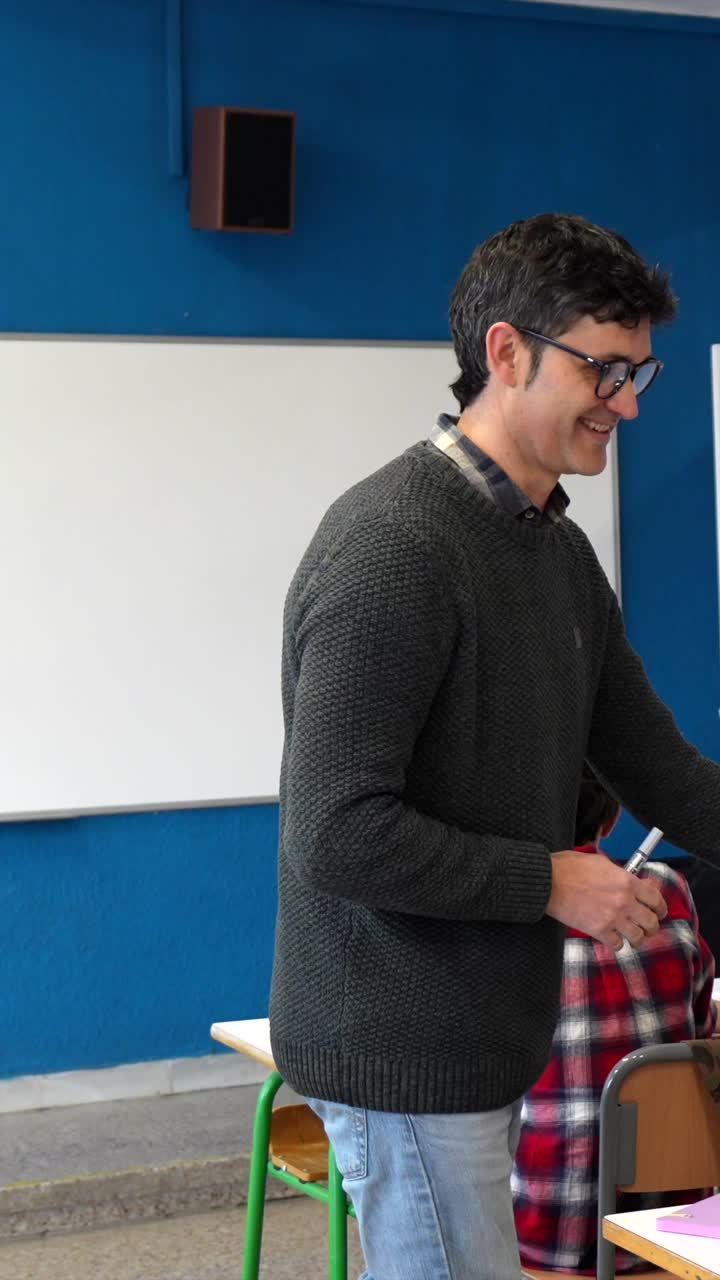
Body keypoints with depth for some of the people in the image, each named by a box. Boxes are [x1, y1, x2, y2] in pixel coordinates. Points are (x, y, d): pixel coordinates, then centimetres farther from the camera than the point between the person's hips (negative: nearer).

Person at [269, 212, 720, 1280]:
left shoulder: (560, 551, 12)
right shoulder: (391, 547, -20)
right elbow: (338, 834, -25)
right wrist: (551, 881, -17)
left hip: (487, 1034, 9)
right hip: (401, 1049, -9)